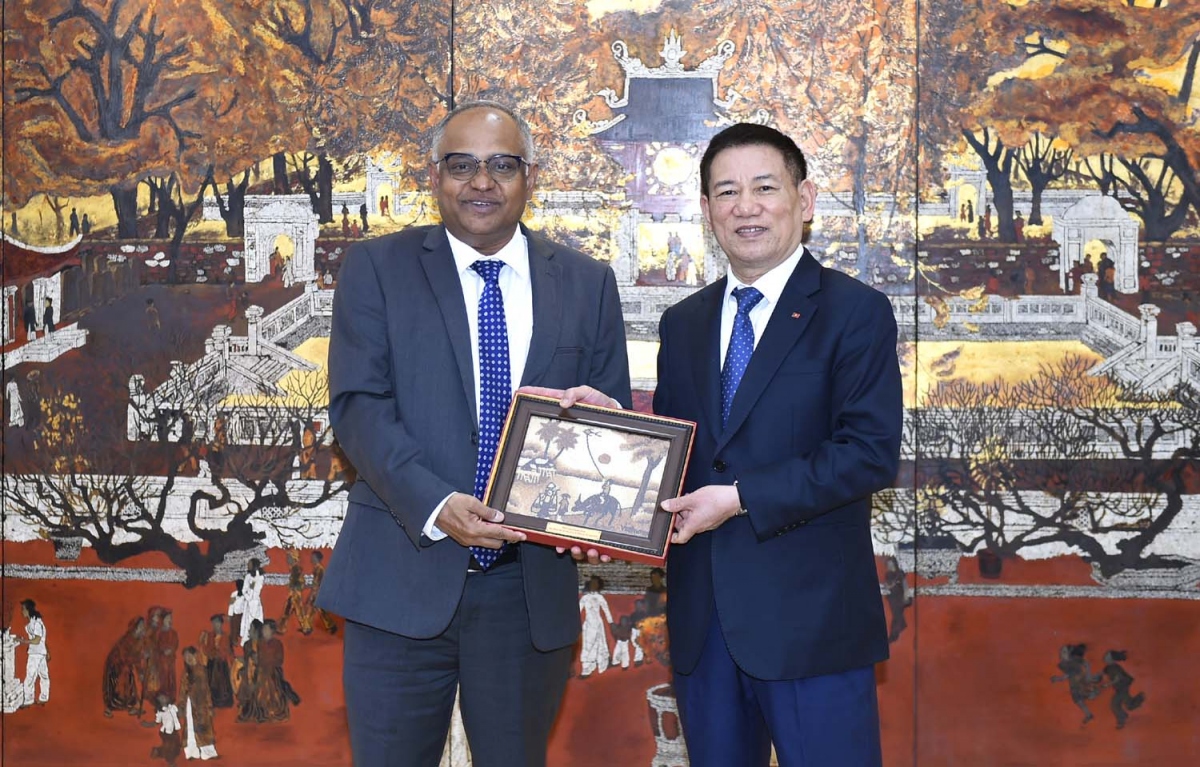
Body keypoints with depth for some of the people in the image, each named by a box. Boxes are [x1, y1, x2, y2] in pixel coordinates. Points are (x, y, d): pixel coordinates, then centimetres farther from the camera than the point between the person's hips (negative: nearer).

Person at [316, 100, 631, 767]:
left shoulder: (587, 283, 7)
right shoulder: (376, 269, 1)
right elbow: (359, 405, -7)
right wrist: (435, 505, -22)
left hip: (531, 585, 2)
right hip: (404, 580, -1)